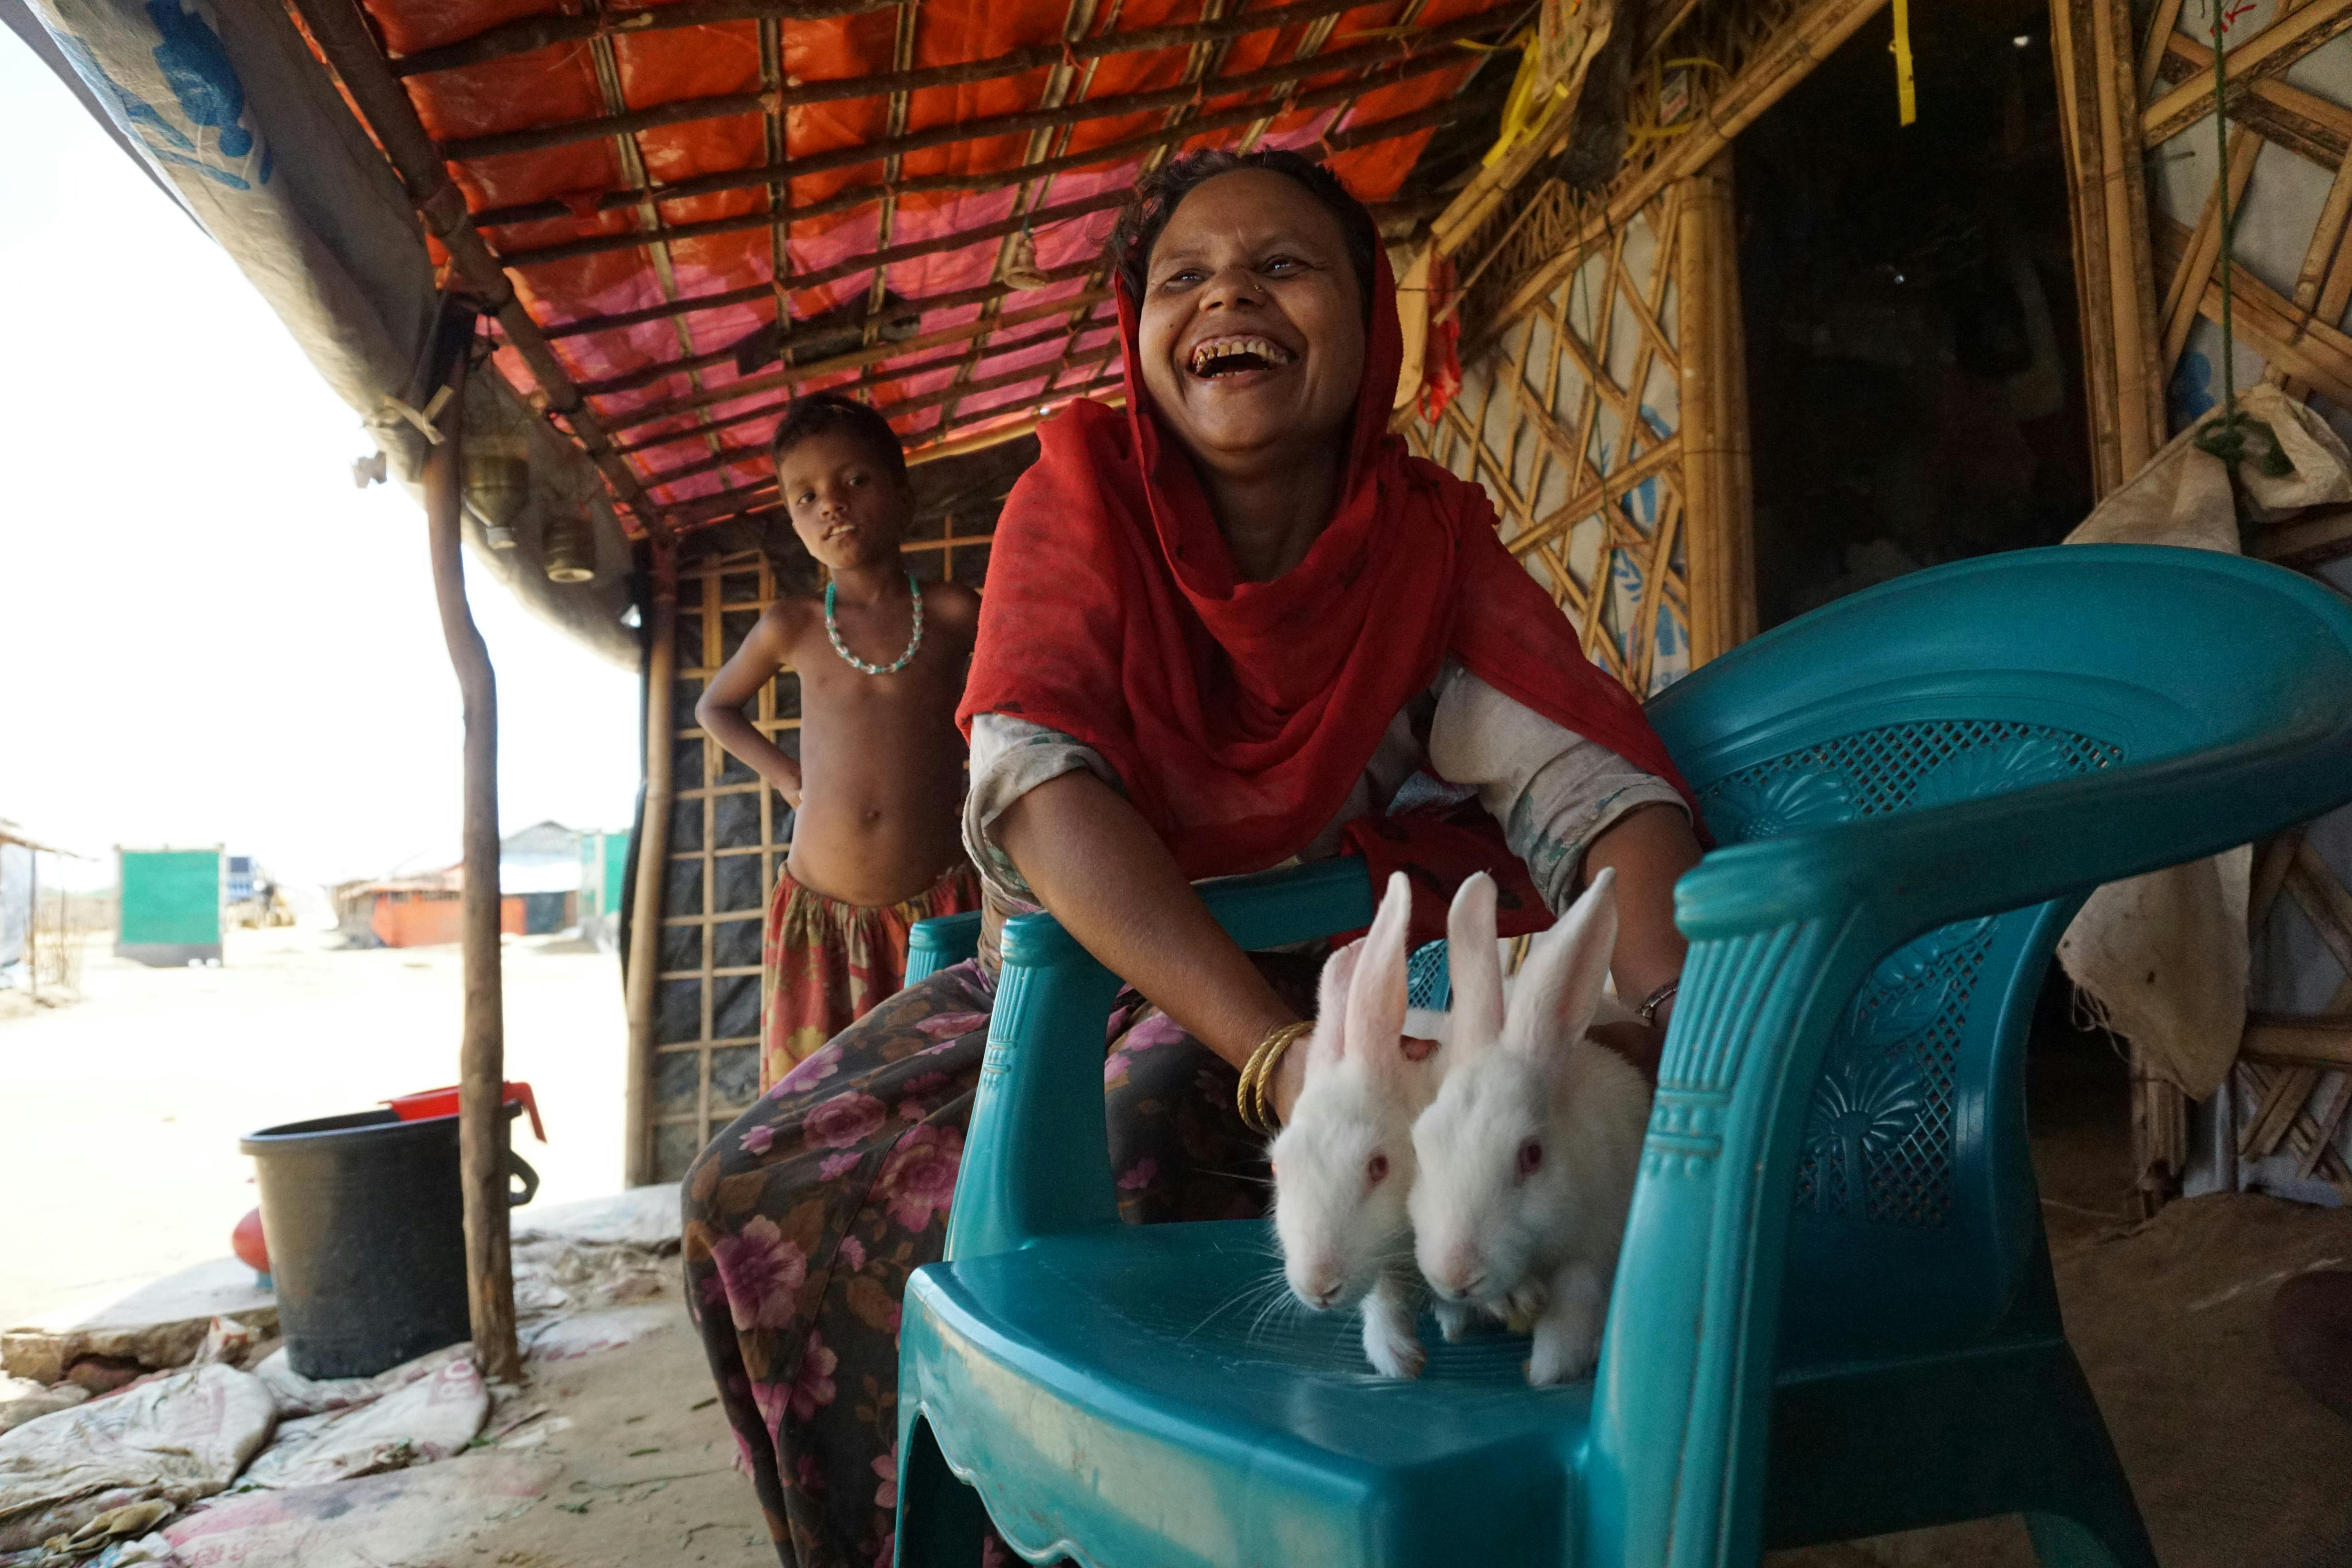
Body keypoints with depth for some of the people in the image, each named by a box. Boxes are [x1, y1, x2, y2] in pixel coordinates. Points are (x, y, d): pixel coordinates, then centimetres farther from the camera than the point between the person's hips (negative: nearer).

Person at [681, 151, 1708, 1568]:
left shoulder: (1432, 547, -10)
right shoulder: (1084, 491, -13)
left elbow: (1598, 785, -22)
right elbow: (1039, 781, -28)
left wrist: (1668, 1021, -45)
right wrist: (1281, 1053, -42)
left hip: (1299, 991, -1)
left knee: (1135, 1161, -30)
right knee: (757, 1189, -7)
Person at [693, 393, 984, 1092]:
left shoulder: (953, 614, 1)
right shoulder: (793, 628, 6)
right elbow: (715, 706, 24)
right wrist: (788, 778, 10)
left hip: (940, 907, -1)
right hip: (818, 914, 2)